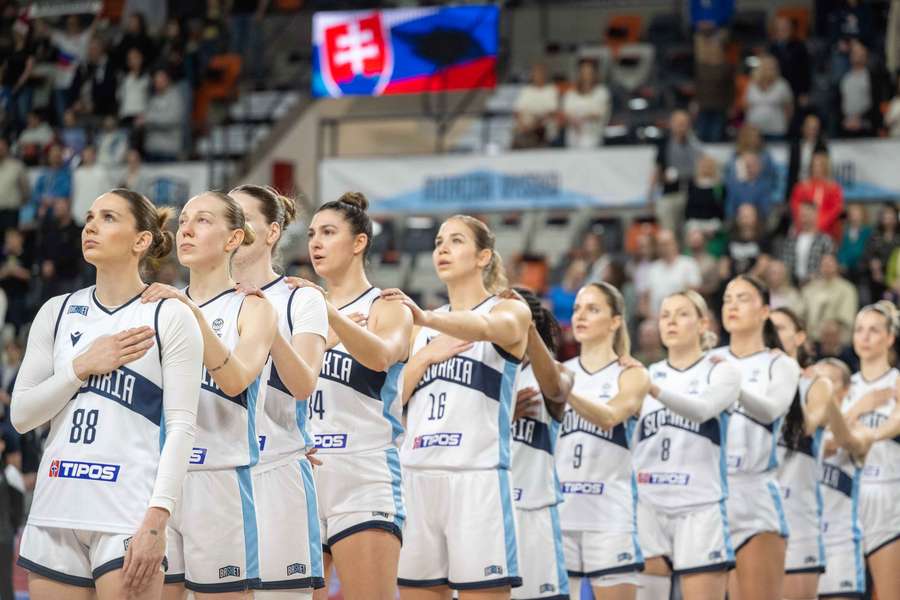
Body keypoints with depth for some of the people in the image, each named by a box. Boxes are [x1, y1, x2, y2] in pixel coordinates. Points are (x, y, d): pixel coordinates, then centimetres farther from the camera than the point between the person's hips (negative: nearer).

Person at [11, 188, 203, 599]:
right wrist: (82, 366, -5)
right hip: (54, 514, 5)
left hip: (127, 518, -5)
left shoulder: (170, 317, -1)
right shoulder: (57, 312, 13)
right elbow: (21, 415, 9)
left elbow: (181, 426, -7)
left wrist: (157, 517, -17)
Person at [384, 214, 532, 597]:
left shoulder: (511, 311, 3)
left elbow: (486, 327, -22)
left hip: (476, 476, -5)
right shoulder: (424, 327, 19)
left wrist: (425, 318, -39)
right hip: (417, 475, 5)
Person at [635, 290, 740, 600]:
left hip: (701, 508, -3)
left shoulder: (721, 371, 2)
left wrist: (654, 389, -35)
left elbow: (703, 409, -19)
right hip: (647, 507, 3)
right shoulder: (646, 374, 15)